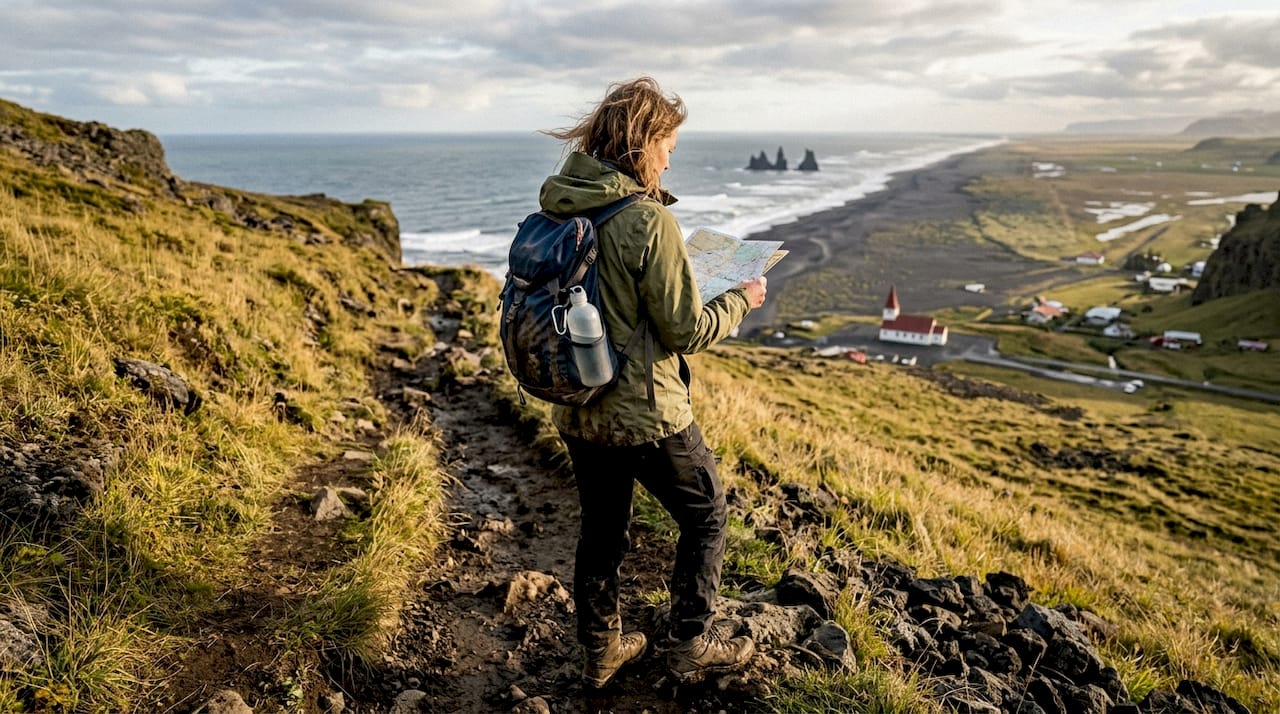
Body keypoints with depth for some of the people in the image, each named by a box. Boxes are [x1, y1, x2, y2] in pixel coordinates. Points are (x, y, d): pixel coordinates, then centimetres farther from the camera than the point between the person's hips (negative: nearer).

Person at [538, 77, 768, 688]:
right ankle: (692, 645, 27)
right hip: (644, 414, -7)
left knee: (601, 527, 21)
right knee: (704, 516, 16)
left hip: (577, 409, 7)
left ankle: (600, 651, 36)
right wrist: (742, 299, 0)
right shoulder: (648, 220, -22)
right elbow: (686, 330, -17)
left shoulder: (555, 207, 0)